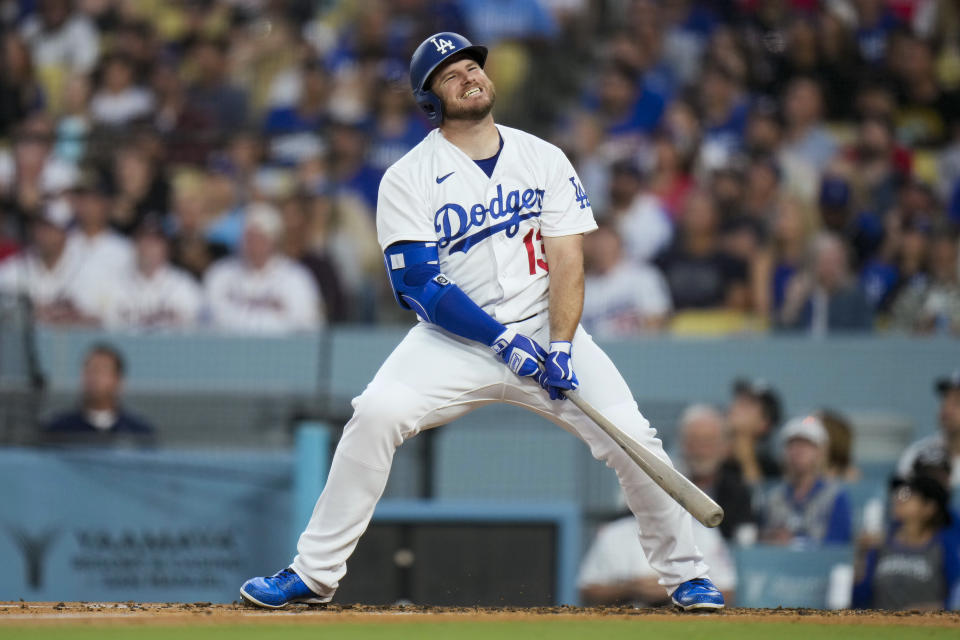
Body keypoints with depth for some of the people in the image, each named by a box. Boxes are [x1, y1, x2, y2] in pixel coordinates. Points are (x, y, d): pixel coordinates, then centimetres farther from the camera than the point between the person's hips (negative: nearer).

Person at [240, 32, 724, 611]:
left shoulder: (544, 159, 4)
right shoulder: (408, 178, -4)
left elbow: (566, 260, -3)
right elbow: (421, 287, -12)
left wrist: (559, 346, -19)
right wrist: (503, 342, -23)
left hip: (543, 325, 2)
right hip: (454, 340, -2)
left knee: (630, 434, -14)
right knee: (377, 414, -26)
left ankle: (685, 574, 5)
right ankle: (313, 575, -15)